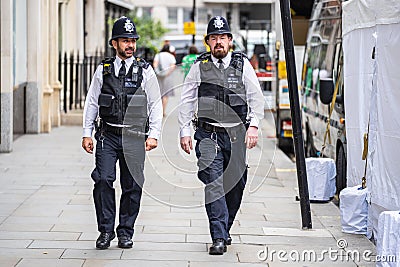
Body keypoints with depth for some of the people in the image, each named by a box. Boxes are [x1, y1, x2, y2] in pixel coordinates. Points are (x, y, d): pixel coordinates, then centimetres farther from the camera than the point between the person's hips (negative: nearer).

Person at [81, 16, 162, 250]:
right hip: (108, 135, 1)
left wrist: (154, 134, -4)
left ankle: (125, 232, 15)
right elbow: (91, 103, 12)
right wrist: (87, 133, 6)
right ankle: (106, 231, 0)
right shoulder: (103, 70, 7)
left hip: (134, 137, 0)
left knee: (132, 186, 2)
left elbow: (156, 105, 4)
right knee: (104, 180, -12)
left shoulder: (145, 71, 3)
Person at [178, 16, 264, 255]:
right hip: (209, 134, -1)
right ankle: (219, 238, -14)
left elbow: (257, 97, 5)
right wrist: (185, 132, 4)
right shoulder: (200, 66, 5)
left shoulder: (242, 64, 6)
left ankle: (224, 229, 28)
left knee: (236, 185, 7)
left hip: (236, 134, 1)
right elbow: (187, 100, 10)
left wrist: (254, 126, -6)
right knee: (213, 184, -12)